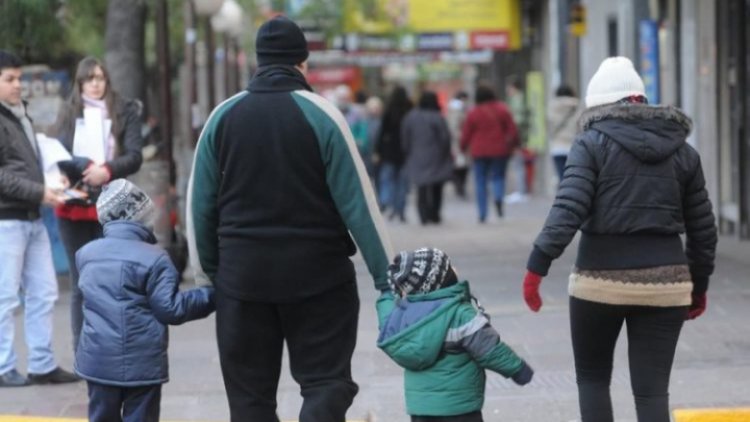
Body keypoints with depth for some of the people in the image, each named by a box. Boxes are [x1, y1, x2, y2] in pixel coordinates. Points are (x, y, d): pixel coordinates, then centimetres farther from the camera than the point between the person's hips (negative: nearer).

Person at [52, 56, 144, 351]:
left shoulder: (125, 112, 5)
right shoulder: (69, 114, 9)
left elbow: (135, 156, -3)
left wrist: (108, 170, -22)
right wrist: (88, 166, -21)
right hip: (75, 208, 1)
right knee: (81, 285, 4)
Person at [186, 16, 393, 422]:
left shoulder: (223, 116, 3)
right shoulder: (320, 114, -6)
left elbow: (200, 203, 6)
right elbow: (357, 201, -7)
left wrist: (207, 270, 17)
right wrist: (387, 276, -4)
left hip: (243, 277, 3)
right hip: (318, 274, -3)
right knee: (326, 381, 4)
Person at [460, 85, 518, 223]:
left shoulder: (473, 113, -4)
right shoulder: (502, 109, -2)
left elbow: (466, 134, 2)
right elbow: (512, 129, -1)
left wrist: (463, 148, 17)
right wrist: (513, 144, 11)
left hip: (479, 151, -1)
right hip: (499, 150, 1)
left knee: (480, 181, 5)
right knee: (499, 176, 13)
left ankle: (482, 214, 0)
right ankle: (498, 198, -20)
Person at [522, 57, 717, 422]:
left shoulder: (592, 143, -3)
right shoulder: (682, 151, 10)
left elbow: (568, 209, -14)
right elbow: (702, 228, 12)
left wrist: (537, 266, -15)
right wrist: (699, 285, 22)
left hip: (601, 282, -3)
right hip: (665, 284, 3)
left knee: (592, 378, 17)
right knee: (652, 390, 4)